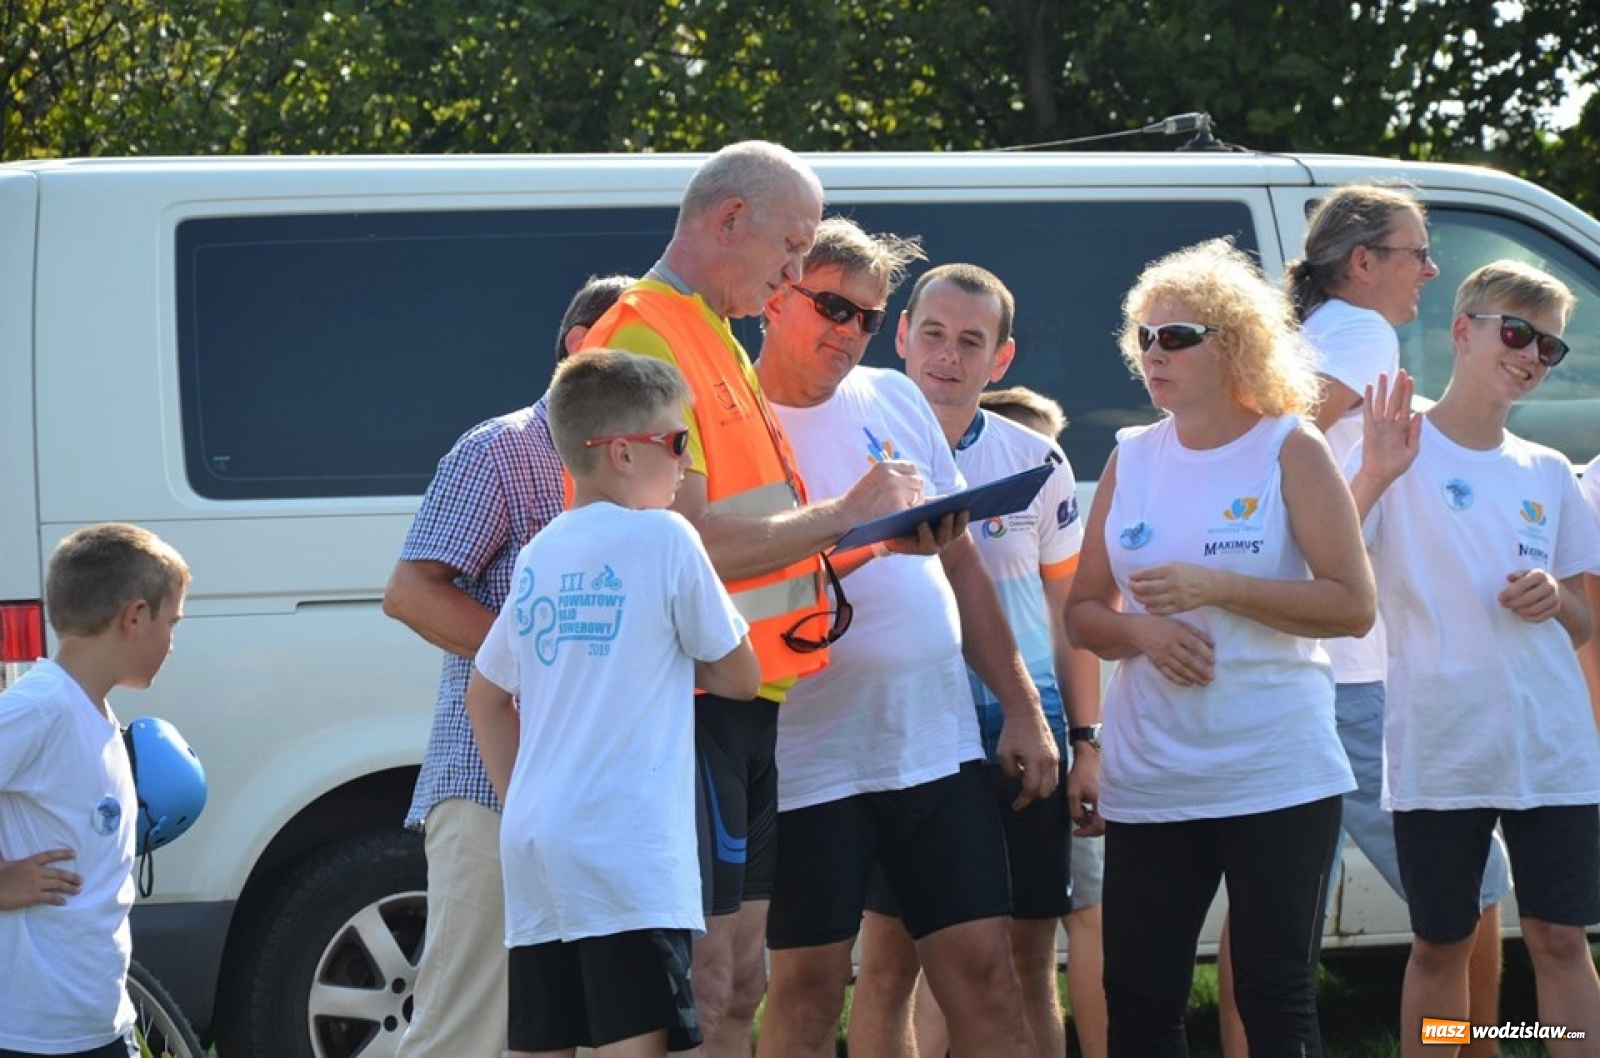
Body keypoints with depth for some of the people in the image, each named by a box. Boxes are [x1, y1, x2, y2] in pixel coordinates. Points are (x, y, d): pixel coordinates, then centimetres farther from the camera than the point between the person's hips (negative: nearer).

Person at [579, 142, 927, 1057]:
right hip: (687, 706, -10)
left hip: (745, 704, 10)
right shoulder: (644, 345, -12)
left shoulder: (718, 347, 21)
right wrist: (841, 516, -12)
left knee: (740, 982, 11)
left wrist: (868, 536, 10)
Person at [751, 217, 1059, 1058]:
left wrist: (1022, 708, 10)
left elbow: (961, 562, 15)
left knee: (984, 977, 3)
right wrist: (872, 538, -24)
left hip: (936, 743, 5)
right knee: (808, 988, 2)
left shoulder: (895, 402, 11)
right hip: (810, 759, -4)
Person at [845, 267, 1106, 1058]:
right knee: (890, 956, 0)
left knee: (1028, 961, 5)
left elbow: (1069, 609, 10)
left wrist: (1087, 742, 5)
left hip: (1022, 735, 1)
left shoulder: (1036, 463, 4)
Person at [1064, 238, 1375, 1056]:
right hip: (1149, 781, 4)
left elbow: (1353, 606, -8)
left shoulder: (1290, 451, -2)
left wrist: (1215, 587, -17)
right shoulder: (1131, 461, 10)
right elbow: (1084, 613, 13)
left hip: (1277, 775, -4)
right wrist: (1140, 629, -9)